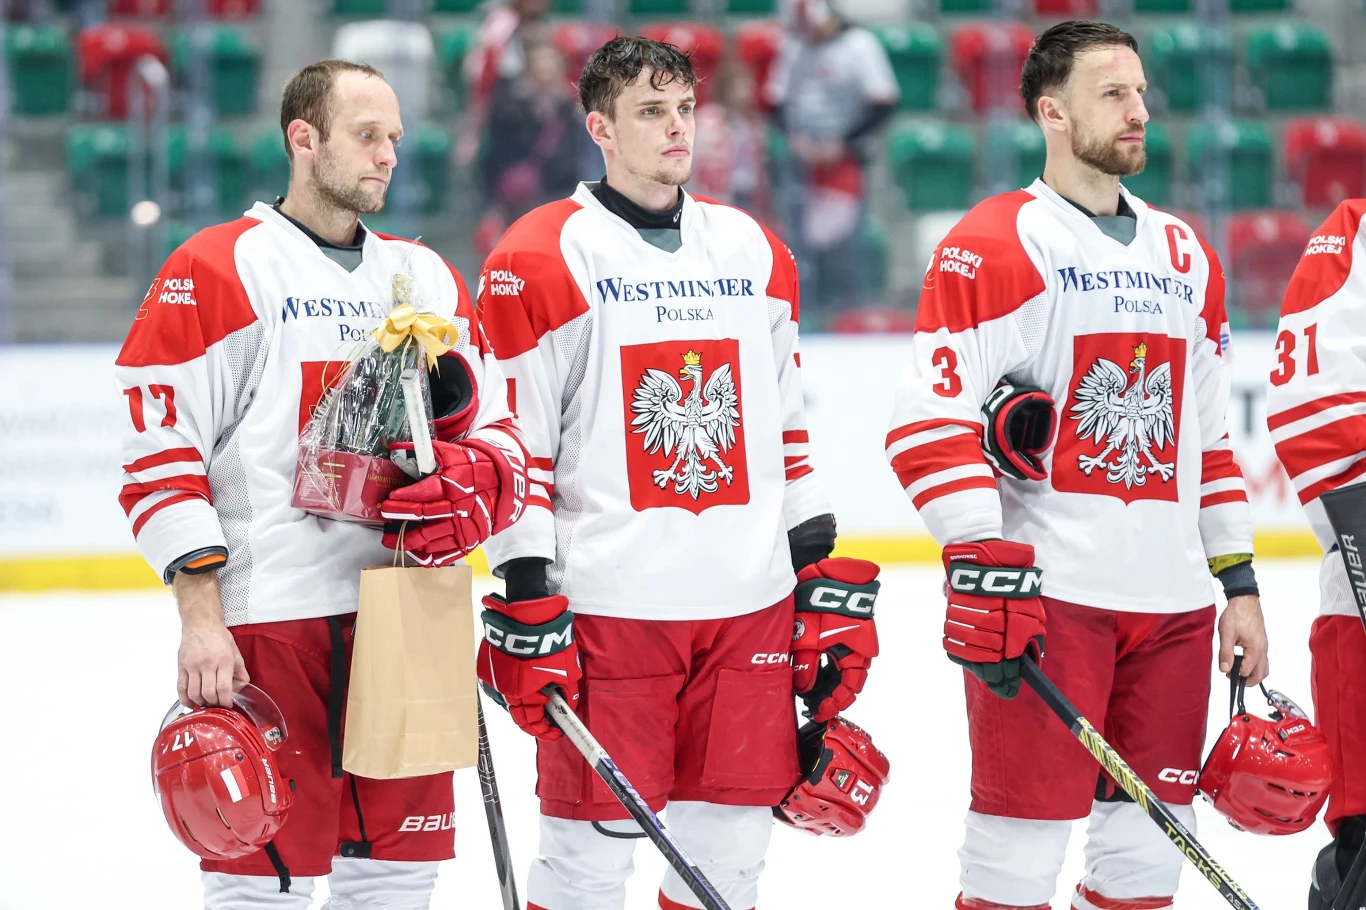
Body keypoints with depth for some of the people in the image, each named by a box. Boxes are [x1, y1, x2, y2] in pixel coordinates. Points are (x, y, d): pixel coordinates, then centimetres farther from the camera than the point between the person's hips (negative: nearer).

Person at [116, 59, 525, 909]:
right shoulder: (216, 272, -3)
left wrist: (477, 481, -8)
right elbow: (161, 457, -6)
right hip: (267, 619, -6)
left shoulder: (427, 276, 16)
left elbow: (497, 430, 17)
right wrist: (200, 619, -14)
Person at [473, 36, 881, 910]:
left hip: (751, 605, 5)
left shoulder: (754, 252, 14)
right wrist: (527, 607, -11)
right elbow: (512, 445, -5)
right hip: (607, 601, -5)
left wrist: (826, 578, 12)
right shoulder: (540, 261, -3)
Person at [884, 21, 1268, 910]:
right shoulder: (991, 245, -5)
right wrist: (981, 564, -20)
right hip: (1045, 594, -6)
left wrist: (1238, 579, 17)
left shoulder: (1185, 256, 17)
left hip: (1170, 601, 6)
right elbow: (930, 422, -12)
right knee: (1024, 838, -8)